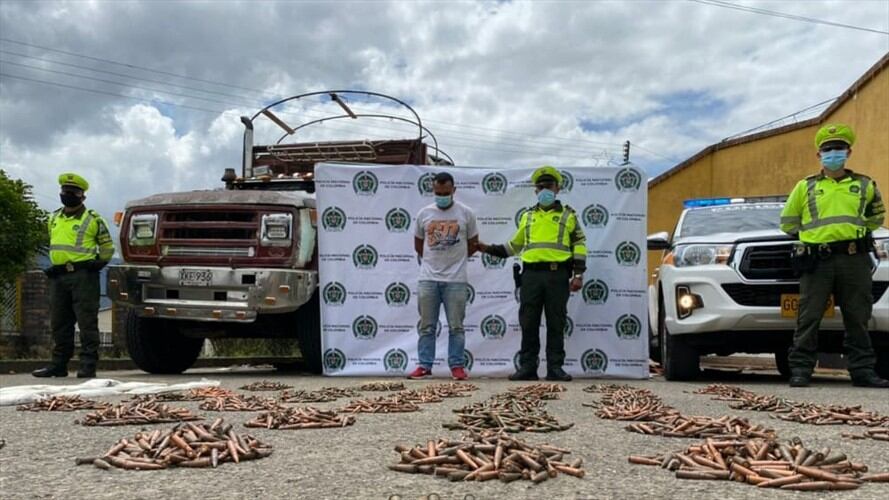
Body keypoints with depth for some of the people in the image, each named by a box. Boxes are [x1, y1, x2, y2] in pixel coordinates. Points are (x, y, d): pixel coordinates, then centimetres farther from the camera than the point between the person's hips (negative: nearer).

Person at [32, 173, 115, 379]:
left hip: (84, 276, -6)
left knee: (87, 322, -6)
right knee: (59, 323, 10)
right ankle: (59, 364, 18)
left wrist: (100, 261, -7)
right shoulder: (54, 218, 17)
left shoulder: (93, 219, -1)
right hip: (59, 277, 6)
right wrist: (55, 265, 17)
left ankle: (88, 365, -3)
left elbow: (107, 245, 6)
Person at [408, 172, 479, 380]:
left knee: (456, 326, 3)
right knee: (427, 326, 6)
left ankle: (457, 366, 11)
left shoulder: (466, 213, 2)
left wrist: (455, 259, 11)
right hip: (428, 279, 2)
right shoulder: (424, 213, 6)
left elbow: (473, 244, 11)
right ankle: (424, 365, 13)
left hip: (456, 280, -1)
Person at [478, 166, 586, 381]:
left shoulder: (568, 215, 11)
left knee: (556, 324, 1)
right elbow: (514, 245, 26)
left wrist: (578, 274, -2)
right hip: (531, 274, 2)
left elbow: (579, 245, 7)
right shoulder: (527, 216, 19)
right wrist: (489, 249, 16)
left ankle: (555, 367, 7)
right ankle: (527, 366, 7)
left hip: (557, 275, -2)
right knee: (528, 323, 1)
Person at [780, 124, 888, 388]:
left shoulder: (864, 185, 13)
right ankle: (800, 369, 1)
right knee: (809, 318, -3)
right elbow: (788, 222, 19)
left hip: (854, 260, 2)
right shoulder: (805, 186, 10)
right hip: (817, 261, -1)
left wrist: (857, 230, 18)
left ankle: (863, 370, 13)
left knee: (858, 319, 6)